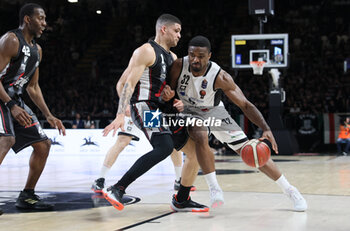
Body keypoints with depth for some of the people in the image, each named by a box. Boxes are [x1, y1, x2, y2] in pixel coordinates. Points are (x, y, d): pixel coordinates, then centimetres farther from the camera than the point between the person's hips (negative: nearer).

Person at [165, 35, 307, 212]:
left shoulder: (220, 77, -28)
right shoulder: (179, 66, -24)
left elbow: (245, 105, -24)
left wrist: (266, 129, -37)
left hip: (213, 111, 0)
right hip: (188, 110, 0)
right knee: (201, 138, -34)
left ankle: (290, 190, 3)